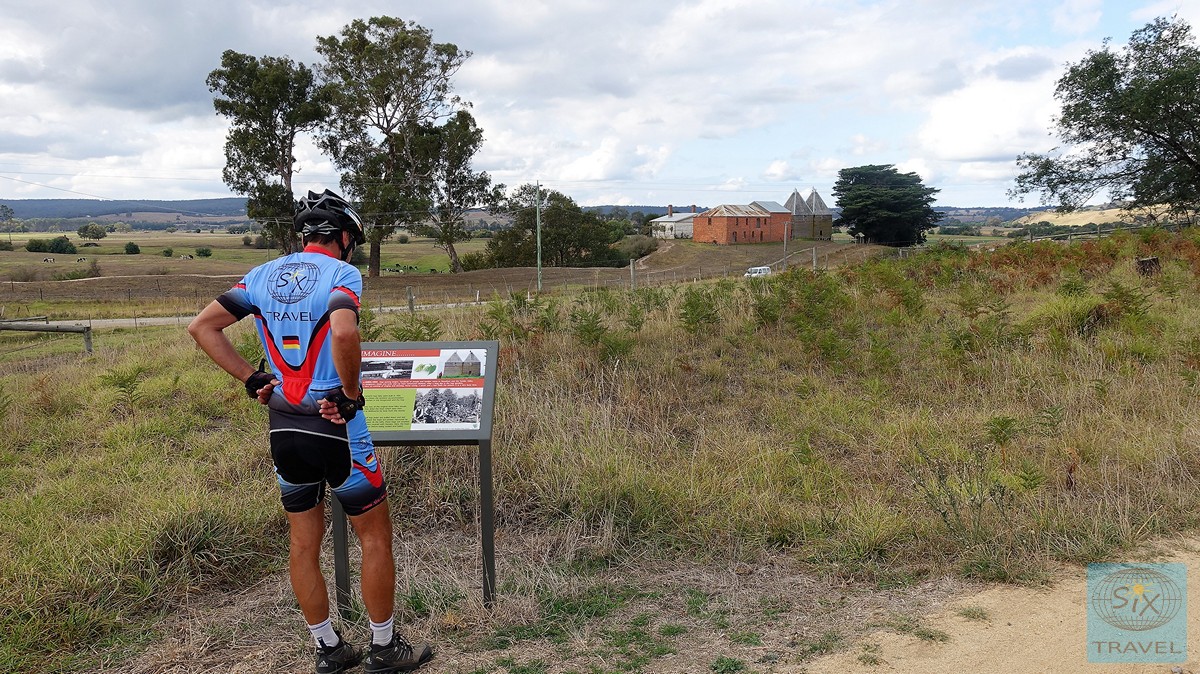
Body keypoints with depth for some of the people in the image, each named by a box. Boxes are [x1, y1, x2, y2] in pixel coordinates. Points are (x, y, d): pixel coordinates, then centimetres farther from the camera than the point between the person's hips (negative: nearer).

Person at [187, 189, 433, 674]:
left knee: (303, 543, 15)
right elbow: (343, 332, -31)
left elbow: (202, 328, 6)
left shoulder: (263, 275, 8)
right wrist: (351, 395, -18)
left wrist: (252, 379, 7)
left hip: (282, 425, 6)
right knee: (375, 535, 9)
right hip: (333, 426, -6)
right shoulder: (342, 273, -10)